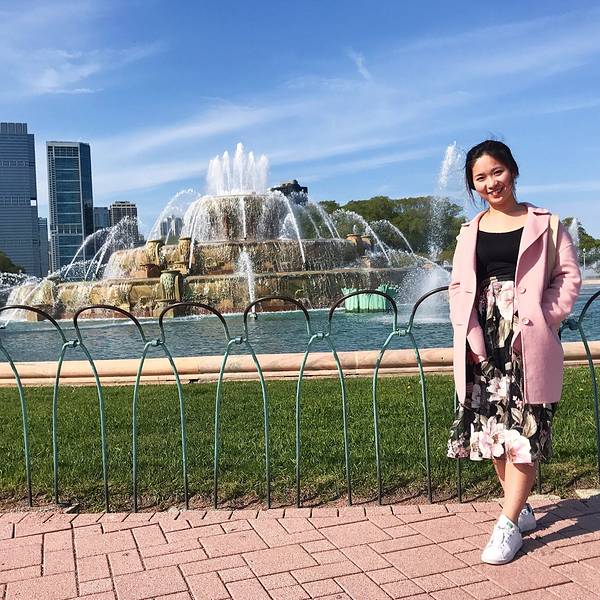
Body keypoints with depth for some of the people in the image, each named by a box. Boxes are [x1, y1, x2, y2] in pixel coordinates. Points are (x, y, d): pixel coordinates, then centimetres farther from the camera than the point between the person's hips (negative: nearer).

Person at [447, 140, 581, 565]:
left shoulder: (544, 224, 4)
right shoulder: (470, 232, 13)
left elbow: (569, 276, 1)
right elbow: (459, 286, 9)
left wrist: (545, 319, -12)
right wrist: (470, 334, -5)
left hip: (528, 338, -4)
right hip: (483, 341, 4)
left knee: (522, 428, -5)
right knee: (491, 425, 7)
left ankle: (509, 524, 3)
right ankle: (522, 508, 25)